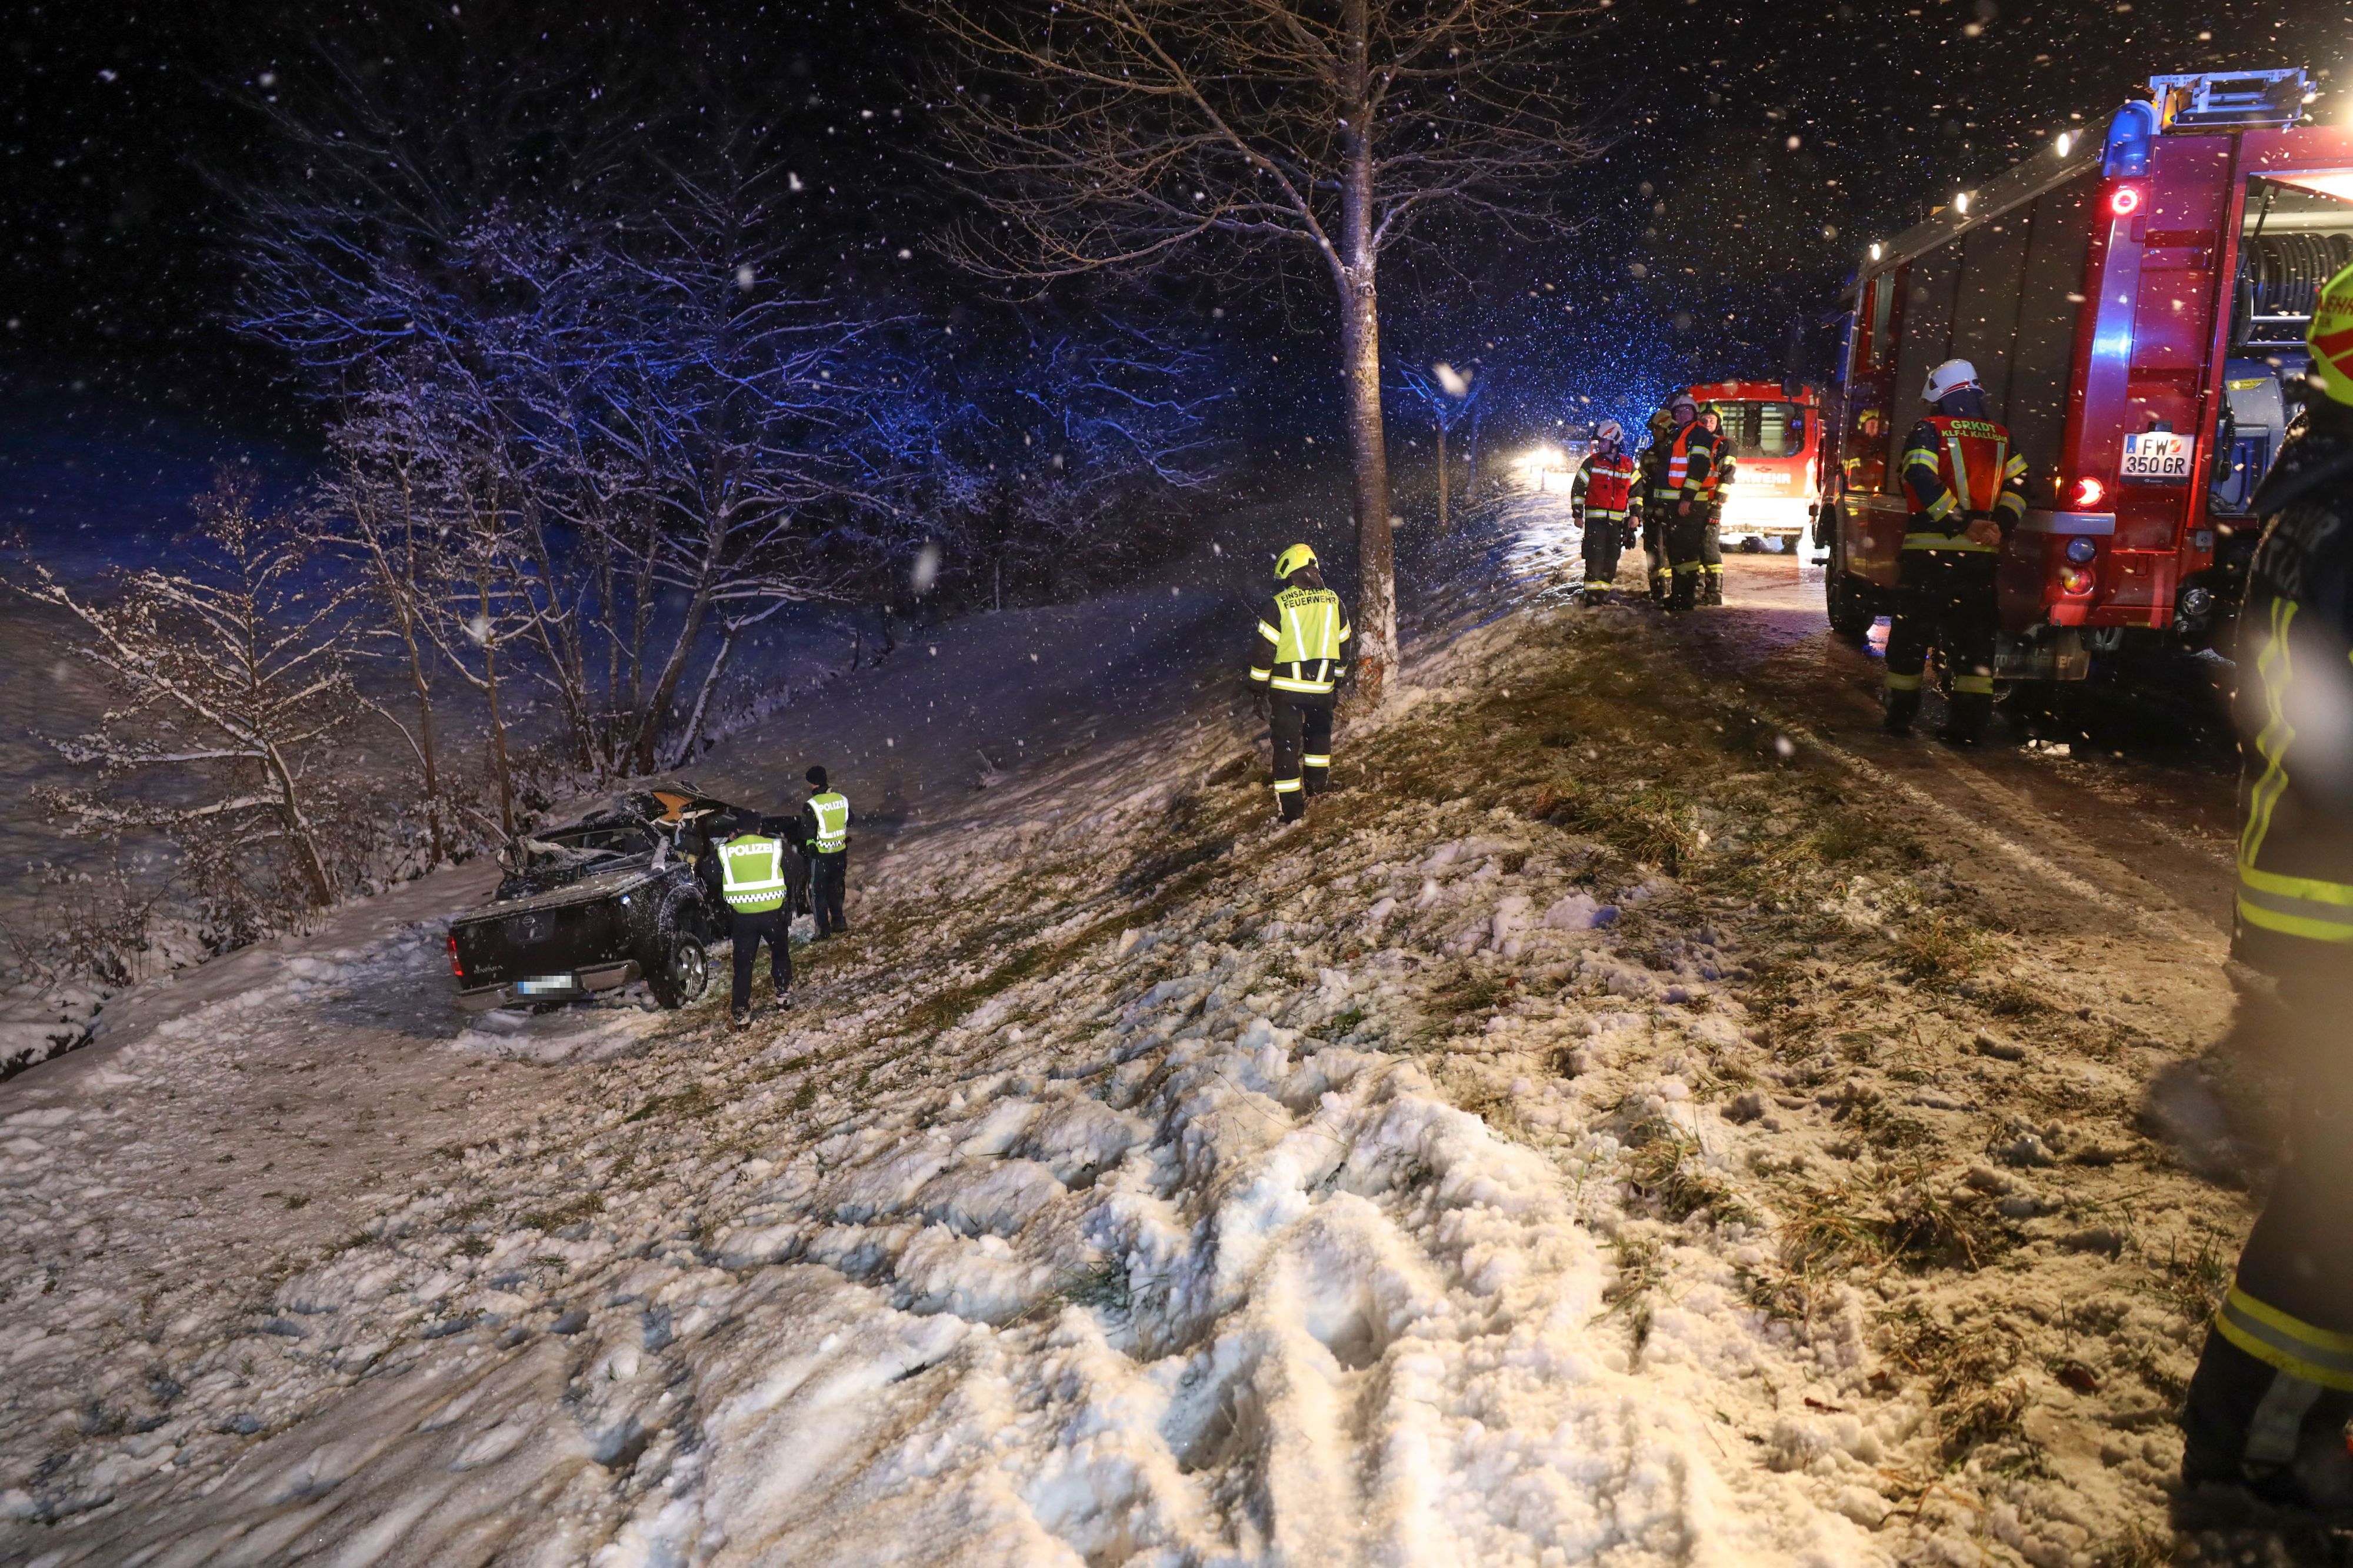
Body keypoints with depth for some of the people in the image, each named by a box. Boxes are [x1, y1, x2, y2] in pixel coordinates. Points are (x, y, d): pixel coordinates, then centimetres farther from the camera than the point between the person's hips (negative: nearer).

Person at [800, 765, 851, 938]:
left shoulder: (811, 806, -20)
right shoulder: (842, 799, -3)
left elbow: (807, 834, -14)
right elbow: (848, 824, 10)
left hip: (821, 856, -5)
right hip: (841, 853, 5)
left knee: (818, 892, 8)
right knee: (835, 888, 23)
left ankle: (824, 929, 9)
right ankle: (838, 921, 28)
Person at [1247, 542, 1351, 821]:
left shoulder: (1278, 604, -10)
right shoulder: (1333, 600, 4)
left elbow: (1263, 649, -9)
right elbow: (1344, 645, 13)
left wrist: (1257, 685, 2)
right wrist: (1337, 678, 26)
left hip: (1286, 687, -3)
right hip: (1322, 686, 3)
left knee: (1287, 743, 3)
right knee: (1319, 730, 28)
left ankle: (1292, 807, 3)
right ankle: (1317, 780, 34)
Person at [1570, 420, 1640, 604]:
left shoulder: (1628, 465, 8)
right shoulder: (1592, 462, 1)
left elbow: (1636, 490, 15)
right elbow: (1578, 488, 2)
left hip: (1617, 520, 3)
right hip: (1595, 518, -3)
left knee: (1611, 559, 6)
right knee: (1595, 557, -11)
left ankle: (1604, 592, 14)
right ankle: (1592, 593, -7)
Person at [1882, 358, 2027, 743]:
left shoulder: (1930, 429, -2)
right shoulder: (2000, 437, 13)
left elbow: (1922, 480, -16)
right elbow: (2018, 484, 4)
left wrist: (1960, 524, -13)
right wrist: (1999, 527, -3)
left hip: (1929, 551, -4)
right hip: (1980, 555, 4)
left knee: (1911, 632, 6)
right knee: (1974, 638, 8)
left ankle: (1901, 715, 12)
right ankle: (1970, 724, 6)